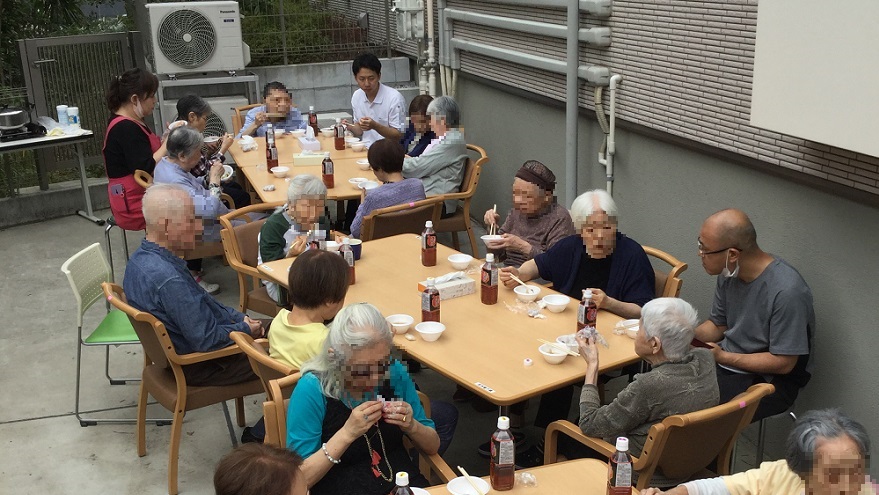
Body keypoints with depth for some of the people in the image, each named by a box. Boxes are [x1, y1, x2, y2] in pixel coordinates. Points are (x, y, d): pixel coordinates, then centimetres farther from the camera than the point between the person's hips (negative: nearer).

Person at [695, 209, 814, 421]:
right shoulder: (729, 272, -1)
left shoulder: (786, 291, -26)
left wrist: (722, 357, -19)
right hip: (725, 360, 7)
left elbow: (784, 363, -20)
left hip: (769, 379, -7)